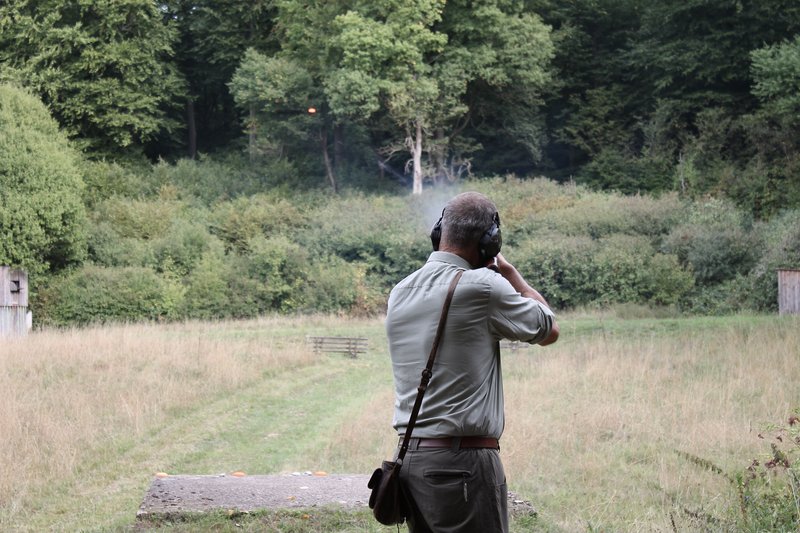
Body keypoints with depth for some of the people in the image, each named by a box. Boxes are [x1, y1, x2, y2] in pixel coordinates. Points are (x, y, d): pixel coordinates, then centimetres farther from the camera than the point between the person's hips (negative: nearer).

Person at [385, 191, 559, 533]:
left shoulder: (400, 293, 8)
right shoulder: (482, 287, -12)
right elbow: (548, 330, 3)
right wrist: (508, 271, 13)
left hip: (409, 456, 7)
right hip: (462, 461, -7)